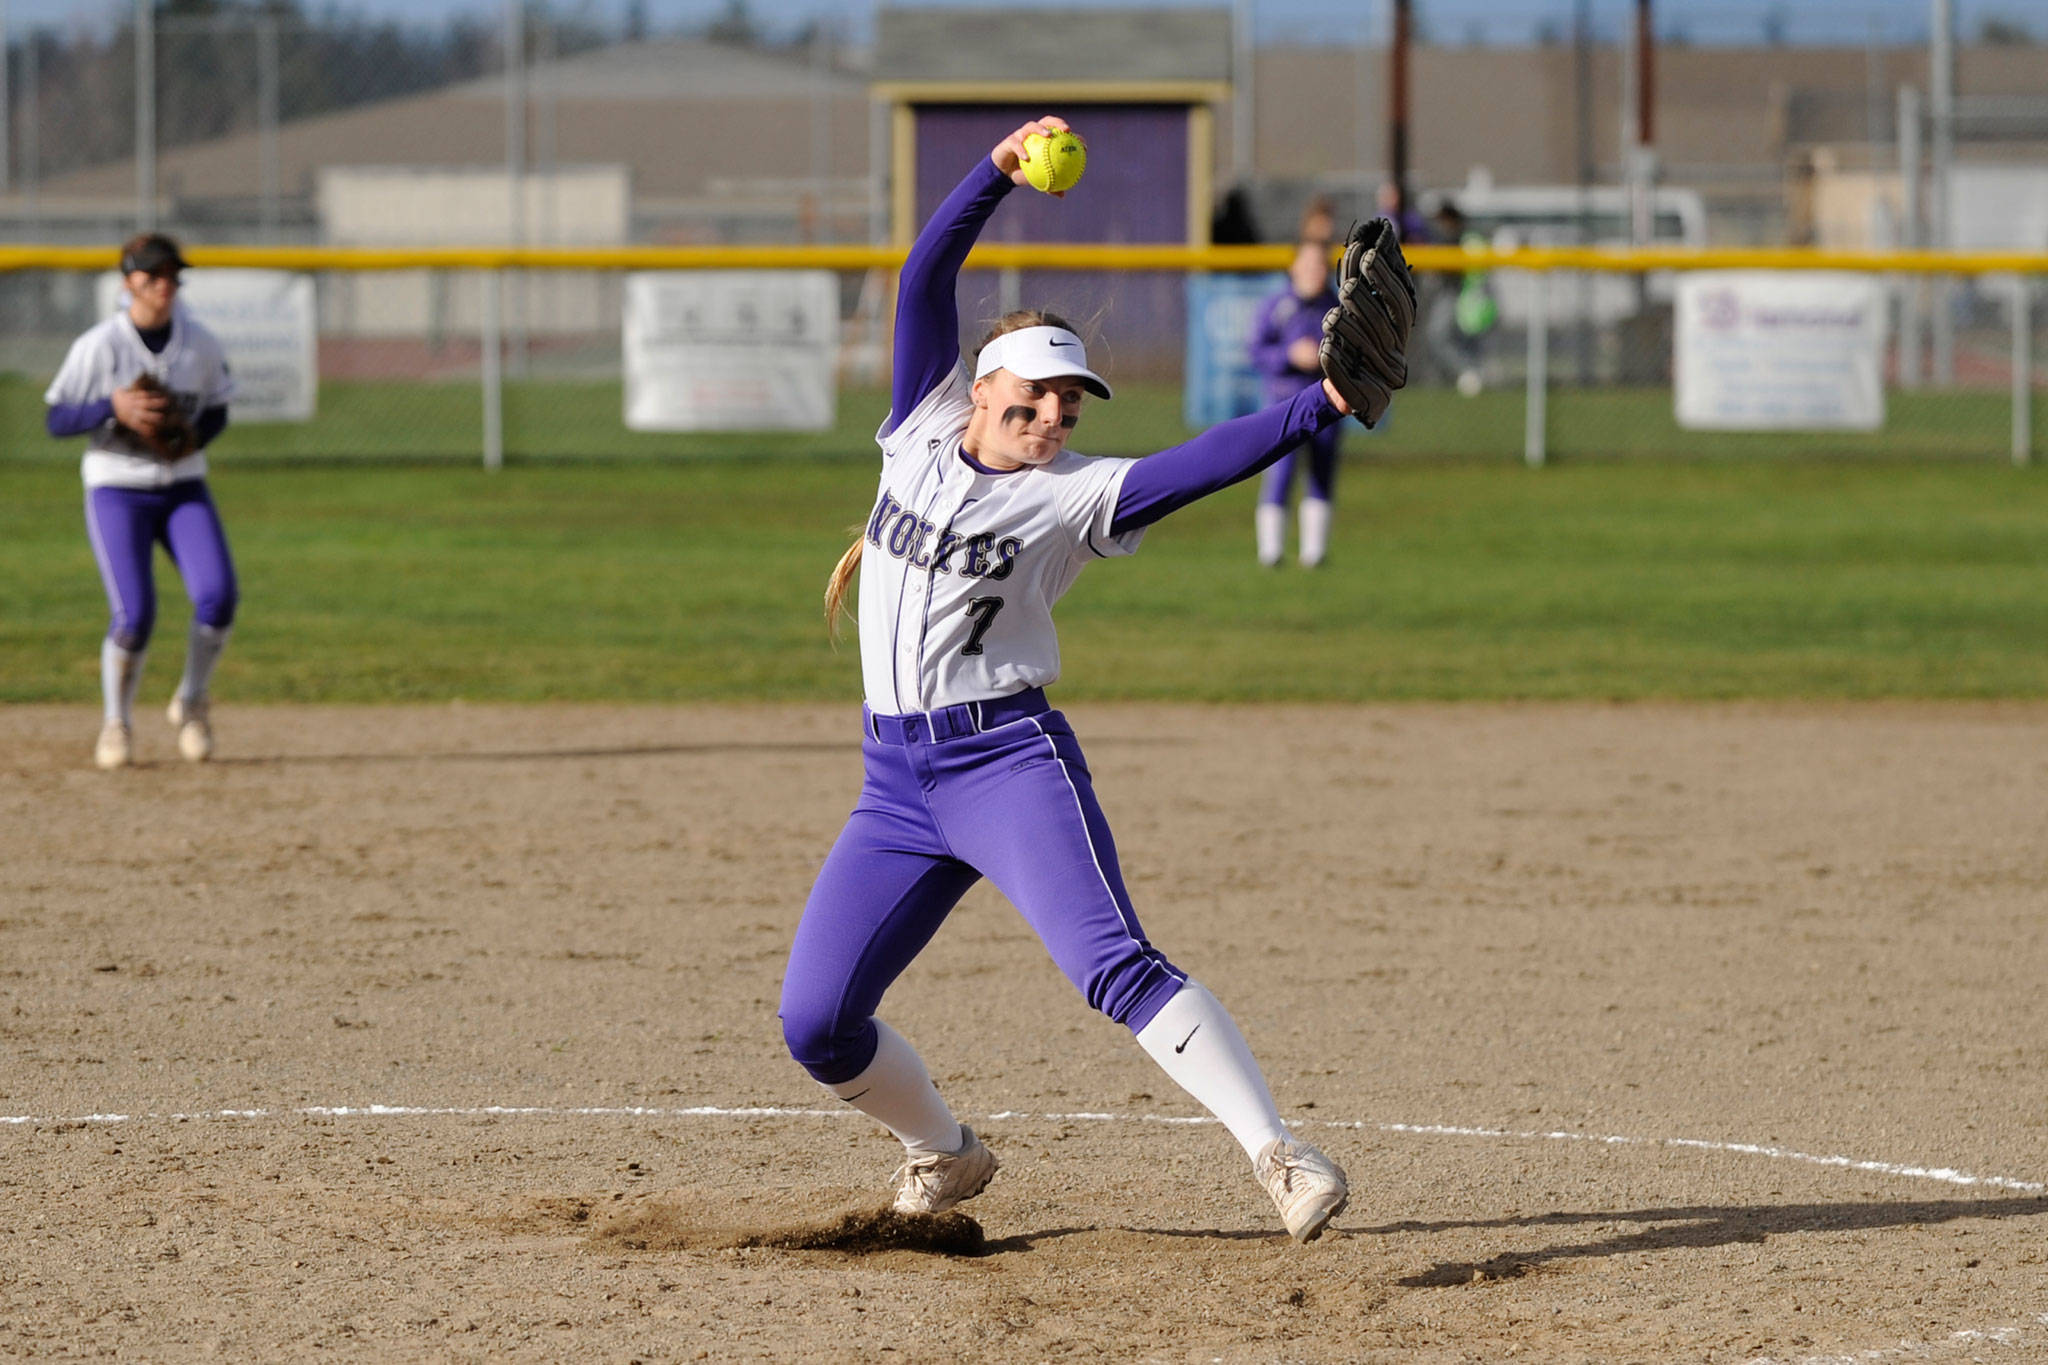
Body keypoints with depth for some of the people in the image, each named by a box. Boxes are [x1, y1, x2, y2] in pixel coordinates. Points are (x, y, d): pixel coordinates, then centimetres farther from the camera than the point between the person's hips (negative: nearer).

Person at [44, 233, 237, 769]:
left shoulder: (201, 344, -1)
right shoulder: (98, 347, -11)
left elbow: (216, 412, 11)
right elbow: (56, 419, -9)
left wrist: (194, 439, -11)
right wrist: (114, 407, -25)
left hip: (184, 489, 3)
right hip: (116, 490, -3)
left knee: (218, 597, -17)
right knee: (134, 614, -16)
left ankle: (191, 703, 10)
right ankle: (117, 724, 10)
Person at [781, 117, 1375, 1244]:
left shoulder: (1076, 496, -1)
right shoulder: (923, 430, 9)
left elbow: (1201, 466, -15)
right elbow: (925, 277, 4)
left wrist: (1316, 407, -28)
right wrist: (998, 174, -9)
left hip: (1010, 759, -4)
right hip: (894, 782, 4)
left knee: (1114, 967, -24)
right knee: (816, 1023, 2)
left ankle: (1277, 1154, -30)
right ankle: (943, 1152, 29)